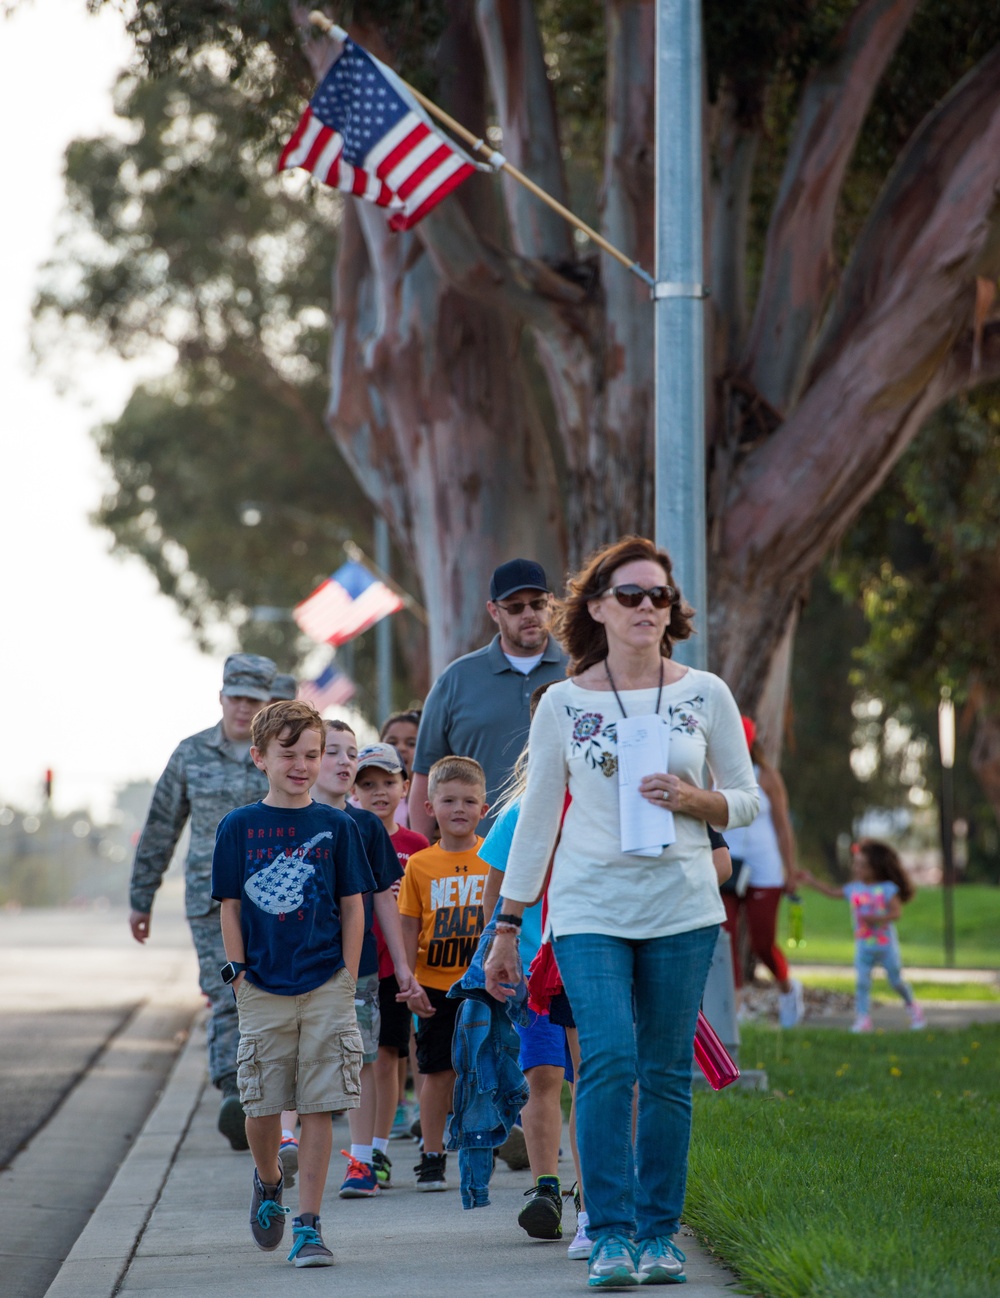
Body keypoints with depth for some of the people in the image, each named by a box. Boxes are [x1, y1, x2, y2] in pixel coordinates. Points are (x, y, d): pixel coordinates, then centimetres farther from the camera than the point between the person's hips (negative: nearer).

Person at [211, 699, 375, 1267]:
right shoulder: (239, 827, 2)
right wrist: (239, 974, -2)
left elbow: (353, 906, 5)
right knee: (263, 1107, 5)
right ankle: (268, 1181, 35)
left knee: (319, 1107, -3)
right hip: (263, 988, 0)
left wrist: (347, 980, 0)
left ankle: (309, 1224, 3)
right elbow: (231, 907, 5)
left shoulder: (337, 826, 3)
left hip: (326, 988, 0)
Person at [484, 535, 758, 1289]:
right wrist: (508, 926, 9)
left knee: (667, 1073, 2)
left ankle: (658, 1234, 12)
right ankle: (610, 1235, -10)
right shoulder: (563, 703, 3)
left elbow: (747, 800, 11)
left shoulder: (706, 695, 5)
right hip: (589, 908, -1)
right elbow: (537, 818, 9)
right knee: (610, 1060, -14)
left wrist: (696, 801, -11)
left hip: (682, 909, 1)